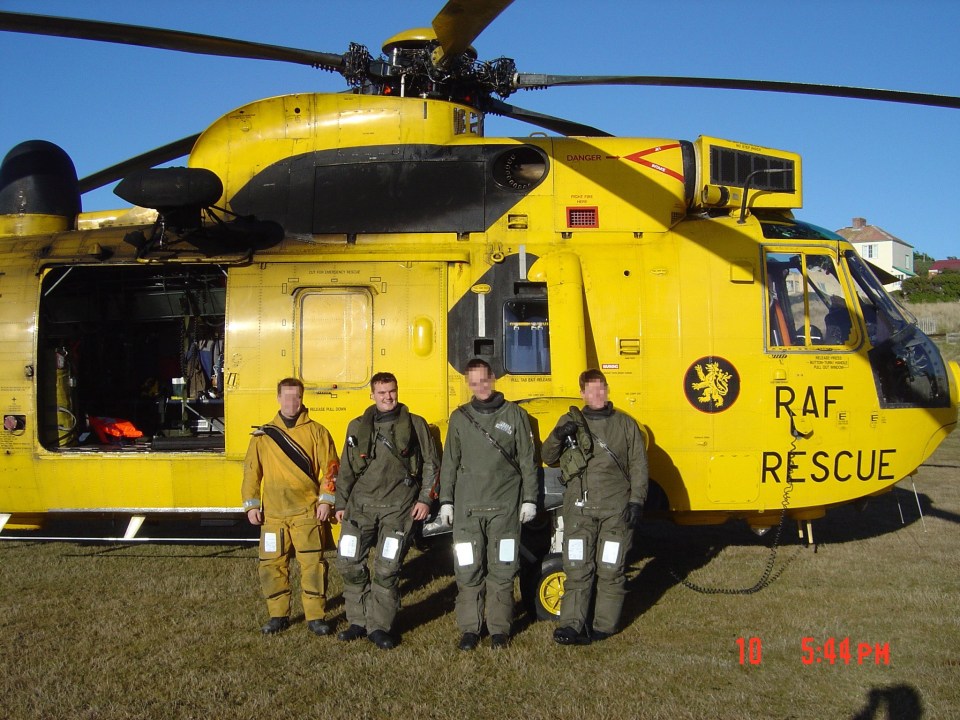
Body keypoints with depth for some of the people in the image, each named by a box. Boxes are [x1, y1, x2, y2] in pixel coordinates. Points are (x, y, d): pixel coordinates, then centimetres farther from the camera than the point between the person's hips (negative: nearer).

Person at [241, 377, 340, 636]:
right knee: (271, 564, 6)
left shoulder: (316, 431, 3)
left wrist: (326, 500, -7)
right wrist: (251, 505, 4)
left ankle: (315, 617, 8)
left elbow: (330, 467, 1)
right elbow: (251, 470, 11)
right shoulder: (263, 435, 10)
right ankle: (278, 615, 20)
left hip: (307, 512, -2)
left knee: (313, 563, -3)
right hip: (273, 514, 3)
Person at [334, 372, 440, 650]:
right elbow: (346, 469, 15)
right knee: (350, 564, 3)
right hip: (360, 506, 3)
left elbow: (431, 465, 6)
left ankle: (379, 627, 11)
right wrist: (340, 503, 11)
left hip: (398, 508, -3)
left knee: (387, 569, -2)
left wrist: (425, 499, -1)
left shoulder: (415, 424, 4)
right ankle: (358, 622, 19)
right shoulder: (357, 427, 11)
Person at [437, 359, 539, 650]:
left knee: (502, 569, 3)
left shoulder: (514, 414, 3)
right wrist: (446, 501, 8)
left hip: (505, 506, -1)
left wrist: (529, 499, 1)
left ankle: (500, 628, 15)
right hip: (467, 508, 2)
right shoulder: (460, 417, 9)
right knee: (468, 570, 2)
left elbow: (527, 460, 5)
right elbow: (449, 462, 12)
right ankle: (470, 628, 14)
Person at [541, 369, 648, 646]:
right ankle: (571, 625, 0)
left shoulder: (626, 424, 7)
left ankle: (604, 625, 13)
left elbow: (638, 466, 6)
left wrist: (636, 501, -4)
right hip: (579, 507, 1)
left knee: (611, 569, 3)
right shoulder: (570, 422, 9)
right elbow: (548, 458, 11)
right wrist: (558, 437, -9)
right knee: (577, 568, -2)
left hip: (616, 509, -1)